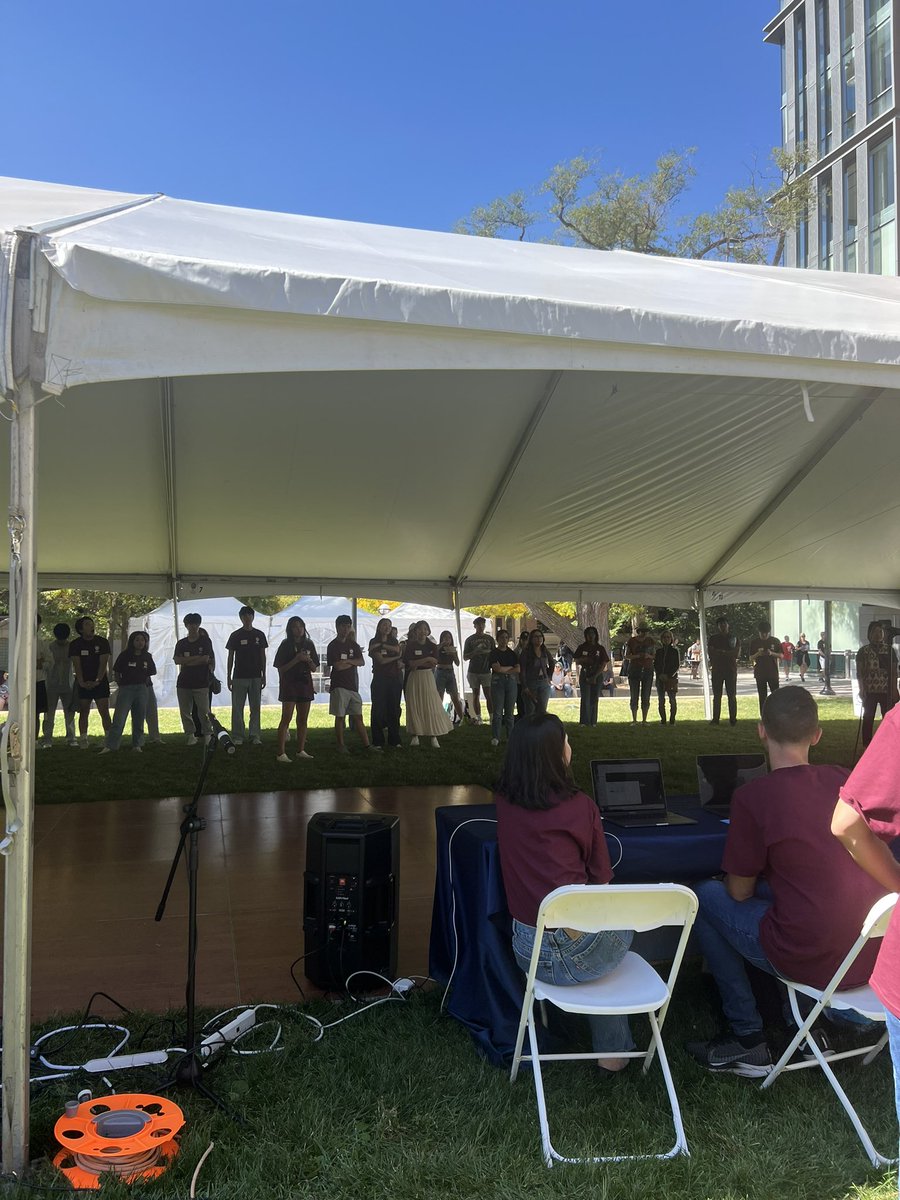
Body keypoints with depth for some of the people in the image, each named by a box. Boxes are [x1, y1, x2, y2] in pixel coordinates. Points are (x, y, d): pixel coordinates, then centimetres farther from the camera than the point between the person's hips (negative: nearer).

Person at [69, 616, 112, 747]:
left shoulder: (102, 642, 1)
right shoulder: (75, 644, 2)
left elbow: (103, 663, -5)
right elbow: (76, 665, -4)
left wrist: (97, 681, -16)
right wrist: (82, 682, -15)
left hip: (100, 682, -1)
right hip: (83, 684, 1)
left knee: (104, 712, -5)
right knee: (83, 712, 2)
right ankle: (83, 740, 6)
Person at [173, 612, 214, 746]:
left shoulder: (205, 642, 3)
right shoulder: (181, 643, 10)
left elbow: (206, 660, -9)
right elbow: (177, 660, -4)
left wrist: (186, 662, -4)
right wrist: (196, 658, -11)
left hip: (201, 683, -3)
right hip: (183, 683, 3)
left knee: (204, 711, -6)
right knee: (185, 711, 3)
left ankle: (208, 735, 5)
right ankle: (191, 735, 12)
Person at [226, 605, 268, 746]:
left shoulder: (259, 635, 7)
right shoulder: (235, 635, 2)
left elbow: (263, 656, 10)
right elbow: (230, 657, 3)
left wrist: (263, 676, 5)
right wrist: (229, 677, -1)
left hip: (256, 677, 2)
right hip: (239, 677, -2)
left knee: (255, 708, 4)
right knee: (237, 708, 0)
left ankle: (255, 736, 9)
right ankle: (237, 737, 5)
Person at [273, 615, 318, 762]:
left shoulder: (308, 644, 10)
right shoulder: (285, 645, -3)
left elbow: (314, 669, 12)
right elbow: (281, 669, -8)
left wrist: (308, 660, -8)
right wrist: (297, 659, -18)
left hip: (305, 684, 5)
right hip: (289, 685, -5)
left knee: (303, 719, 9)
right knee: (286, 718, -9)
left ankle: (301, 750, 18)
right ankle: (281, 753, -11)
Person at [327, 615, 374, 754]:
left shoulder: (353, 645, 13)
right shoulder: (333, 645, -3)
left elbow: (362, 662, 2)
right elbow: (338, 666, -14)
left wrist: (347, 661, -12)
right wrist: (353, 662, 0)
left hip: (353, 685, 5)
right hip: (339, 686, -5)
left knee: (358, 717, 6)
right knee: (340, 716, 0)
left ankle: (367, 745, 6)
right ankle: (341, 746, 8)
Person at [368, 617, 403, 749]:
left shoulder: (393, 641, 16)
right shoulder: (374, 642, 2)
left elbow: (397, 649, -7)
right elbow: (381, 660, -9)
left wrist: (382, 645, -12)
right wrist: (396, 658, -1)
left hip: (395, 678, 3)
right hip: (380, 678, -3)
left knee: (394, 708, 3)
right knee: (378, 709, -4)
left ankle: (394, 740, 8)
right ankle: (377, 741, 1)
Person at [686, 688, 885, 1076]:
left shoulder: (752, 796, -14)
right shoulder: (846, 780, 2)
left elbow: (740, 892, -4)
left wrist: (728, 880, 18)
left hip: (809, 960, -6)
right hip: (872, 955, 6)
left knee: (705, 895, 13)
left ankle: (747, 1038, 15)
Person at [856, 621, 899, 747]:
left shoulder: (889, 649, 3)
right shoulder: (863, 651, 2)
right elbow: (859, 672, 1)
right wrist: (862, 689, -8)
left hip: (887, 691, 0)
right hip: (869, 691, 0)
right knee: (868, 719, 5)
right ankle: (867, 746, 14)